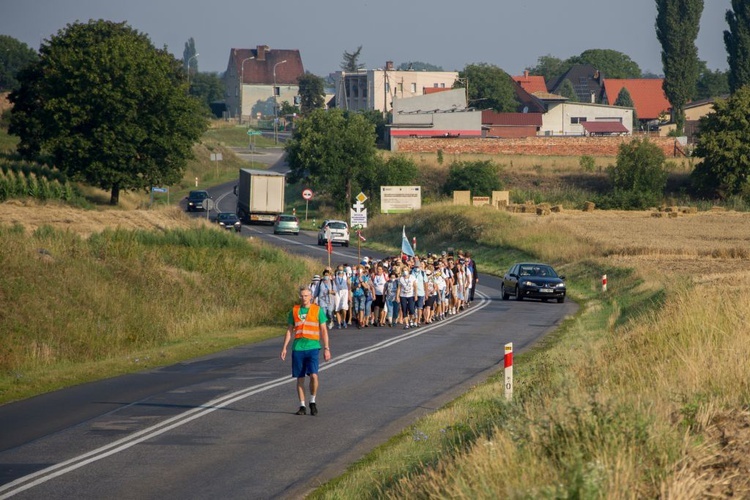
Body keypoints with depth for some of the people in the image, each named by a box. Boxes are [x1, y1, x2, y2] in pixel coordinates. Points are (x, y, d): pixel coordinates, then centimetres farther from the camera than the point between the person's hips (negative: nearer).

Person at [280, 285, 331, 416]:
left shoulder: (318, 310, 4)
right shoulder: (294, 311, 11)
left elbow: (323, 330, 5)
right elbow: (290, 330, 15)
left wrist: (326, 348, -1)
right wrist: (284, 347, 9)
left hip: (312, 347, -3)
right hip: (298, 347, 3)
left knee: (313, 375, -16)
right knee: (300, 378, 4)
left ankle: (312, 402, 4)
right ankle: (302, 406, 12)